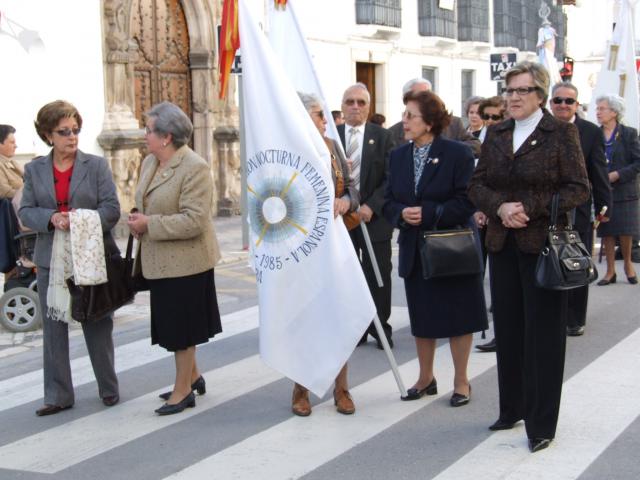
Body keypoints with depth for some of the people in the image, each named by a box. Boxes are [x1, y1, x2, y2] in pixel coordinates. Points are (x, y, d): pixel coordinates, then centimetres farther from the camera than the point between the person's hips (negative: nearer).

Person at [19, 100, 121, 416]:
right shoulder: (34, 170, 7)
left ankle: (109, 388, 23)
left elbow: (112, 209, -5)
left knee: (98, 325, 8)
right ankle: (58, 395, 14)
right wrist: (51, 218, -17)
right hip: (51, 260, 2)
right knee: (54, 328, 5)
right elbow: (25, 211, 3)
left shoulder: (96, 165, 1)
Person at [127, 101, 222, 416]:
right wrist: (138, 219, -1)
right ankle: (192, 376, 35)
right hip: (159, 261, 8)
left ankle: (183, 390, 16)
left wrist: (149, 224, -21)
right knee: (172, 324, 18)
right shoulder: (149, 163, 8)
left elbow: (194, 221, -25)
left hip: (183, 261, -8)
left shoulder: (194, 168, -19)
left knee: (181, 327, 3)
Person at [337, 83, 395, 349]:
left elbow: (390, 178, -4)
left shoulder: (382, 136, 1)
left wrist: (371, 206, -14)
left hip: (374, 215, -1)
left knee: (378, 276, 4)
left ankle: (381, 329, 15)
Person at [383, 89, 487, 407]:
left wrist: (427, 213, -21)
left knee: (457, 318, 4)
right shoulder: (398, 156, 7)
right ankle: (426, 379, 28)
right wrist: (401, 214, -14)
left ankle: (461, 382, 18)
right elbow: (389, 201, 8)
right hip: (414, 251, 5)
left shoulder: (458, 154, -10)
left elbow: (467, 202, -14)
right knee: (421, 318, 13)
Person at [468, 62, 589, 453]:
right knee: (508, 329, 10)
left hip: (543, 244, -5)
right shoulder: (496, 134, 11)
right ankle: (512, 410, 24)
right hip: (502, 244, 5)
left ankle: (542, 423, 8)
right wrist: (500, 207, -10)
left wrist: (530, 208, -16)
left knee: (544, 333, 0)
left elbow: (579, 189, -7)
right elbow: (477, 185, 10)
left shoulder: (561, 132, -3)